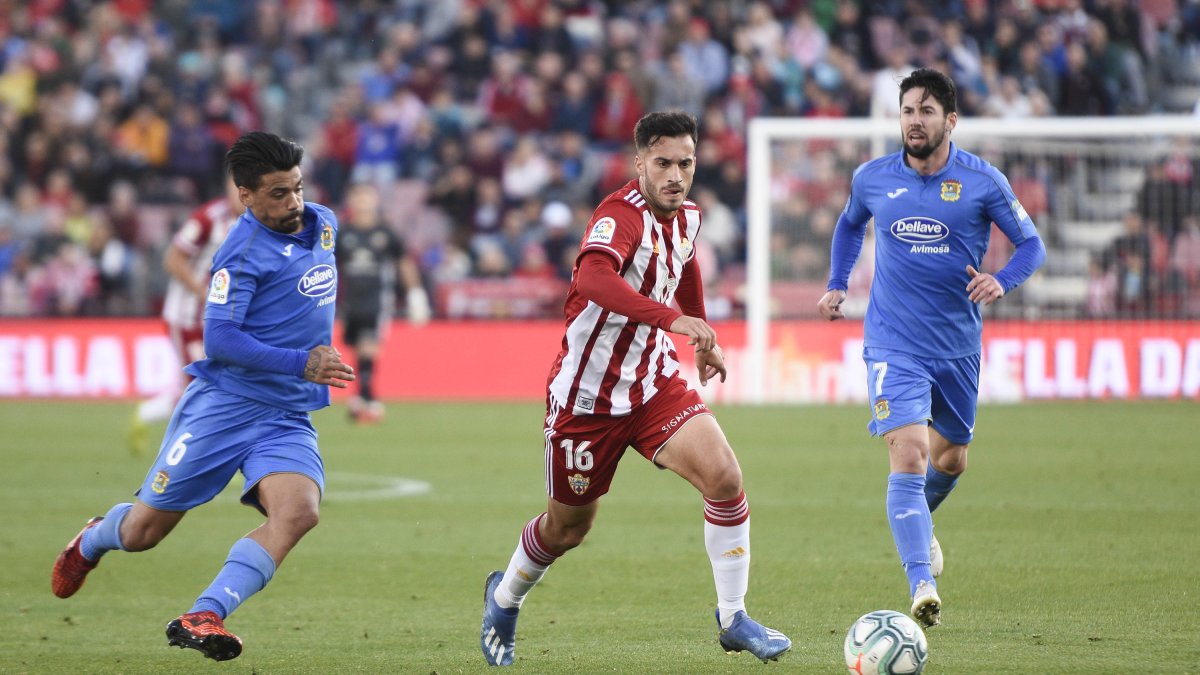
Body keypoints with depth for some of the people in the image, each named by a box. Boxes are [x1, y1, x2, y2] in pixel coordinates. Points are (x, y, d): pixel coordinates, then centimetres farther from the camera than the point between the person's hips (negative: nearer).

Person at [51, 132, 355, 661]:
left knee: (298, 509, -26)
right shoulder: (243, 252, -14)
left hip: (287, 418, 5)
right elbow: (218, 340, -21)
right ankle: (91, 542, 42)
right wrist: (300, 363, -26)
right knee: (143, 531, 4)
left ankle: (201, 619, -30)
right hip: (224, 403, -5)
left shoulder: (323, 223, 9)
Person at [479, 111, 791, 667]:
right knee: (569, 525, 12)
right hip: (587, 393, -5)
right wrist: (673, 320, -58)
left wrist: (704, 342, 34)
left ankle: (734, 619, -6)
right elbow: (592, 278, -48)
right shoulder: (621, 215, -25)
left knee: (725, 478, -17)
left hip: (653, 382, 5)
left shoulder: (686, 217, 0)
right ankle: (504, 600, 42)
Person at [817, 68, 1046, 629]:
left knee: (950, 459, 18)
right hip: (893, 345, -2)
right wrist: (837, 284, 13)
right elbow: (850, 225, 22)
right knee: (909, 456, -19)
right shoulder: (872, 179, -1)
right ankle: (922, 587, -23)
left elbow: (1031, 244, 1)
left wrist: (1001, 281, -18)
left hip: (958, 345, 2)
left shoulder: (982, 182, -6)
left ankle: (918, 524, 52)